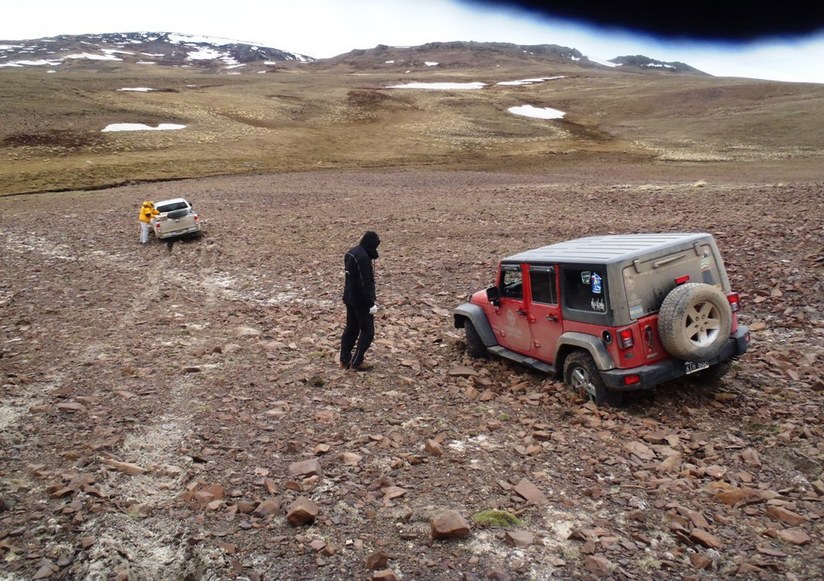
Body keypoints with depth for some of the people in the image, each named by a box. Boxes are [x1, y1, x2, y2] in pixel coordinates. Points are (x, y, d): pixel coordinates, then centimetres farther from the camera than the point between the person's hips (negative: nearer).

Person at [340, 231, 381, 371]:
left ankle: (344, 360, 21)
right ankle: (356, 362, 6)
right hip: (360, 301, -9)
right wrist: (371, 304, -18)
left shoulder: (351, 253, 8)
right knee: (367, 331, 2)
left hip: (350, 298, 9)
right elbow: (365, 284, -23)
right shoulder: (363, 258, -23)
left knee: (351, 328, 17)